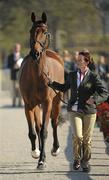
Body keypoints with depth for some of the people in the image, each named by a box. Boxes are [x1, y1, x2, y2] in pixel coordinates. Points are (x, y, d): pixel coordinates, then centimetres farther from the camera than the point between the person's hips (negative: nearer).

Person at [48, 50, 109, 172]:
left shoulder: (93, 77, -6)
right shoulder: (72, 75, 7)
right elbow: (64, 88, 25)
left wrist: (95, 99, -28)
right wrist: (51, 83, 14)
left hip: (89, 112, -2)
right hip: (74, 111, 2)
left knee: (87, 139, 6)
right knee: (77, 136, -14)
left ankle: (85, 161, 26)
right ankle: (77, 158, 8)